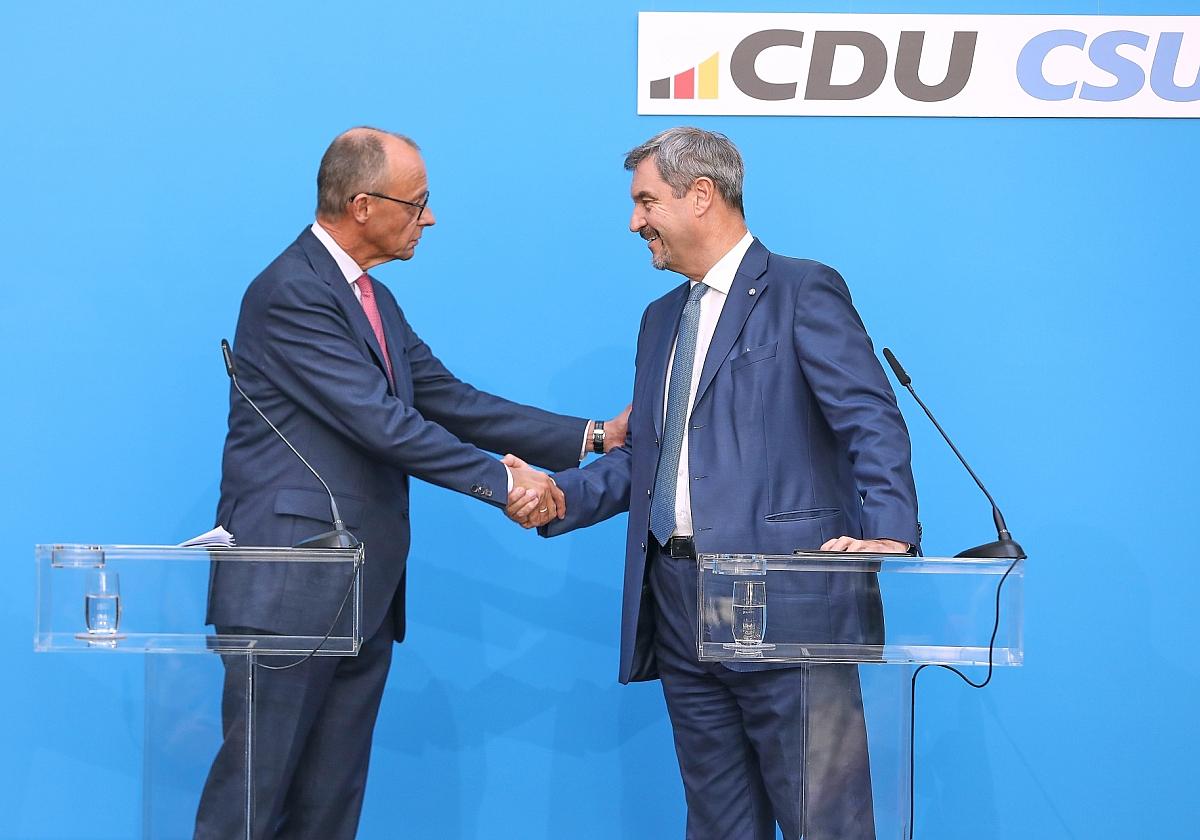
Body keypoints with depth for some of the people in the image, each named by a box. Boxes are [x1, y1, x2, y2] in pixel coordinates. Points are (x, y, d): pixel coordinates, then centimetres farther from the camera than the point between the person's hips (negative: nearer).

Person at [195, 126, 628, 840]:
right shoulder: (291, 292, -13)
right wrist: (502, 479, -13)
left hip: (363, 593, 9)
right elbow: (383, 422, -18)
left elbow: (451, 401, 15)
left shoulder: (374, 300, 17)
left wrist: (592, 436, 11)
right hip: (291, 587, -9)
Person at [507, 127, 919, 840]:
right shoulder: (662, 319, 21)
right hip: (680, 605, 8)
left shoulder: (803, 293, -3)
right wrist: (559, 495, 5)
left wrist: (889, 533, -26)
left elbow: (873, 424, -12)